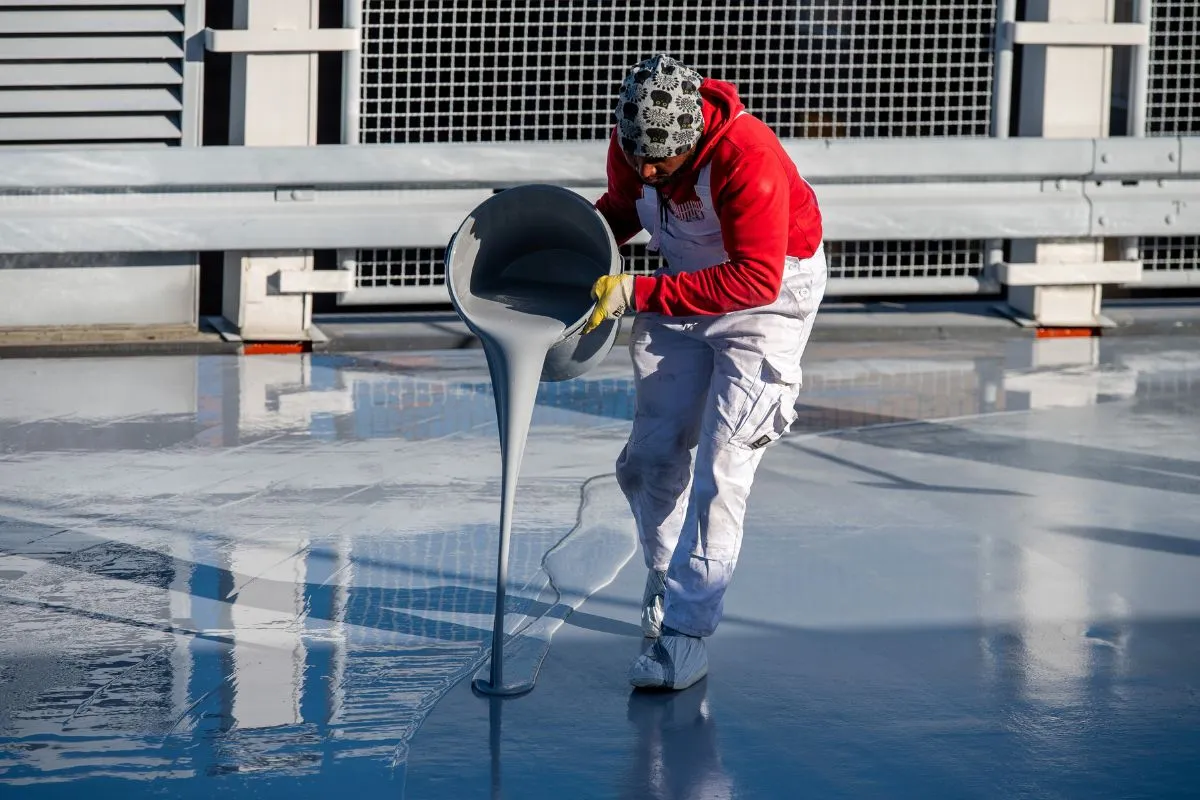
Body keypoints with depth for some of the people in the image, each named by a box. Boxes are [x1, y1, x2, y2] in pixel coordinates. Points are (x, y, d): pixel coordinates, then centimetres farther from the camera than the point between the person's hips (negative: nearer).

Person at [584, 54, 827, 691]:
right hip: (686, 287, 6)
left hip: (769, 296, -6)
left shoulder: (748, 157, -35)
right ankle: (665, 587, 30)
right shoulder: (630, 148, -15)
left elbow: (756, 279, -36)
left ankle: (686, 633, -13)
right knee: (652, 456, 6)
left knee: (722, 465, -15)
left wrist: (640, 293, -38)